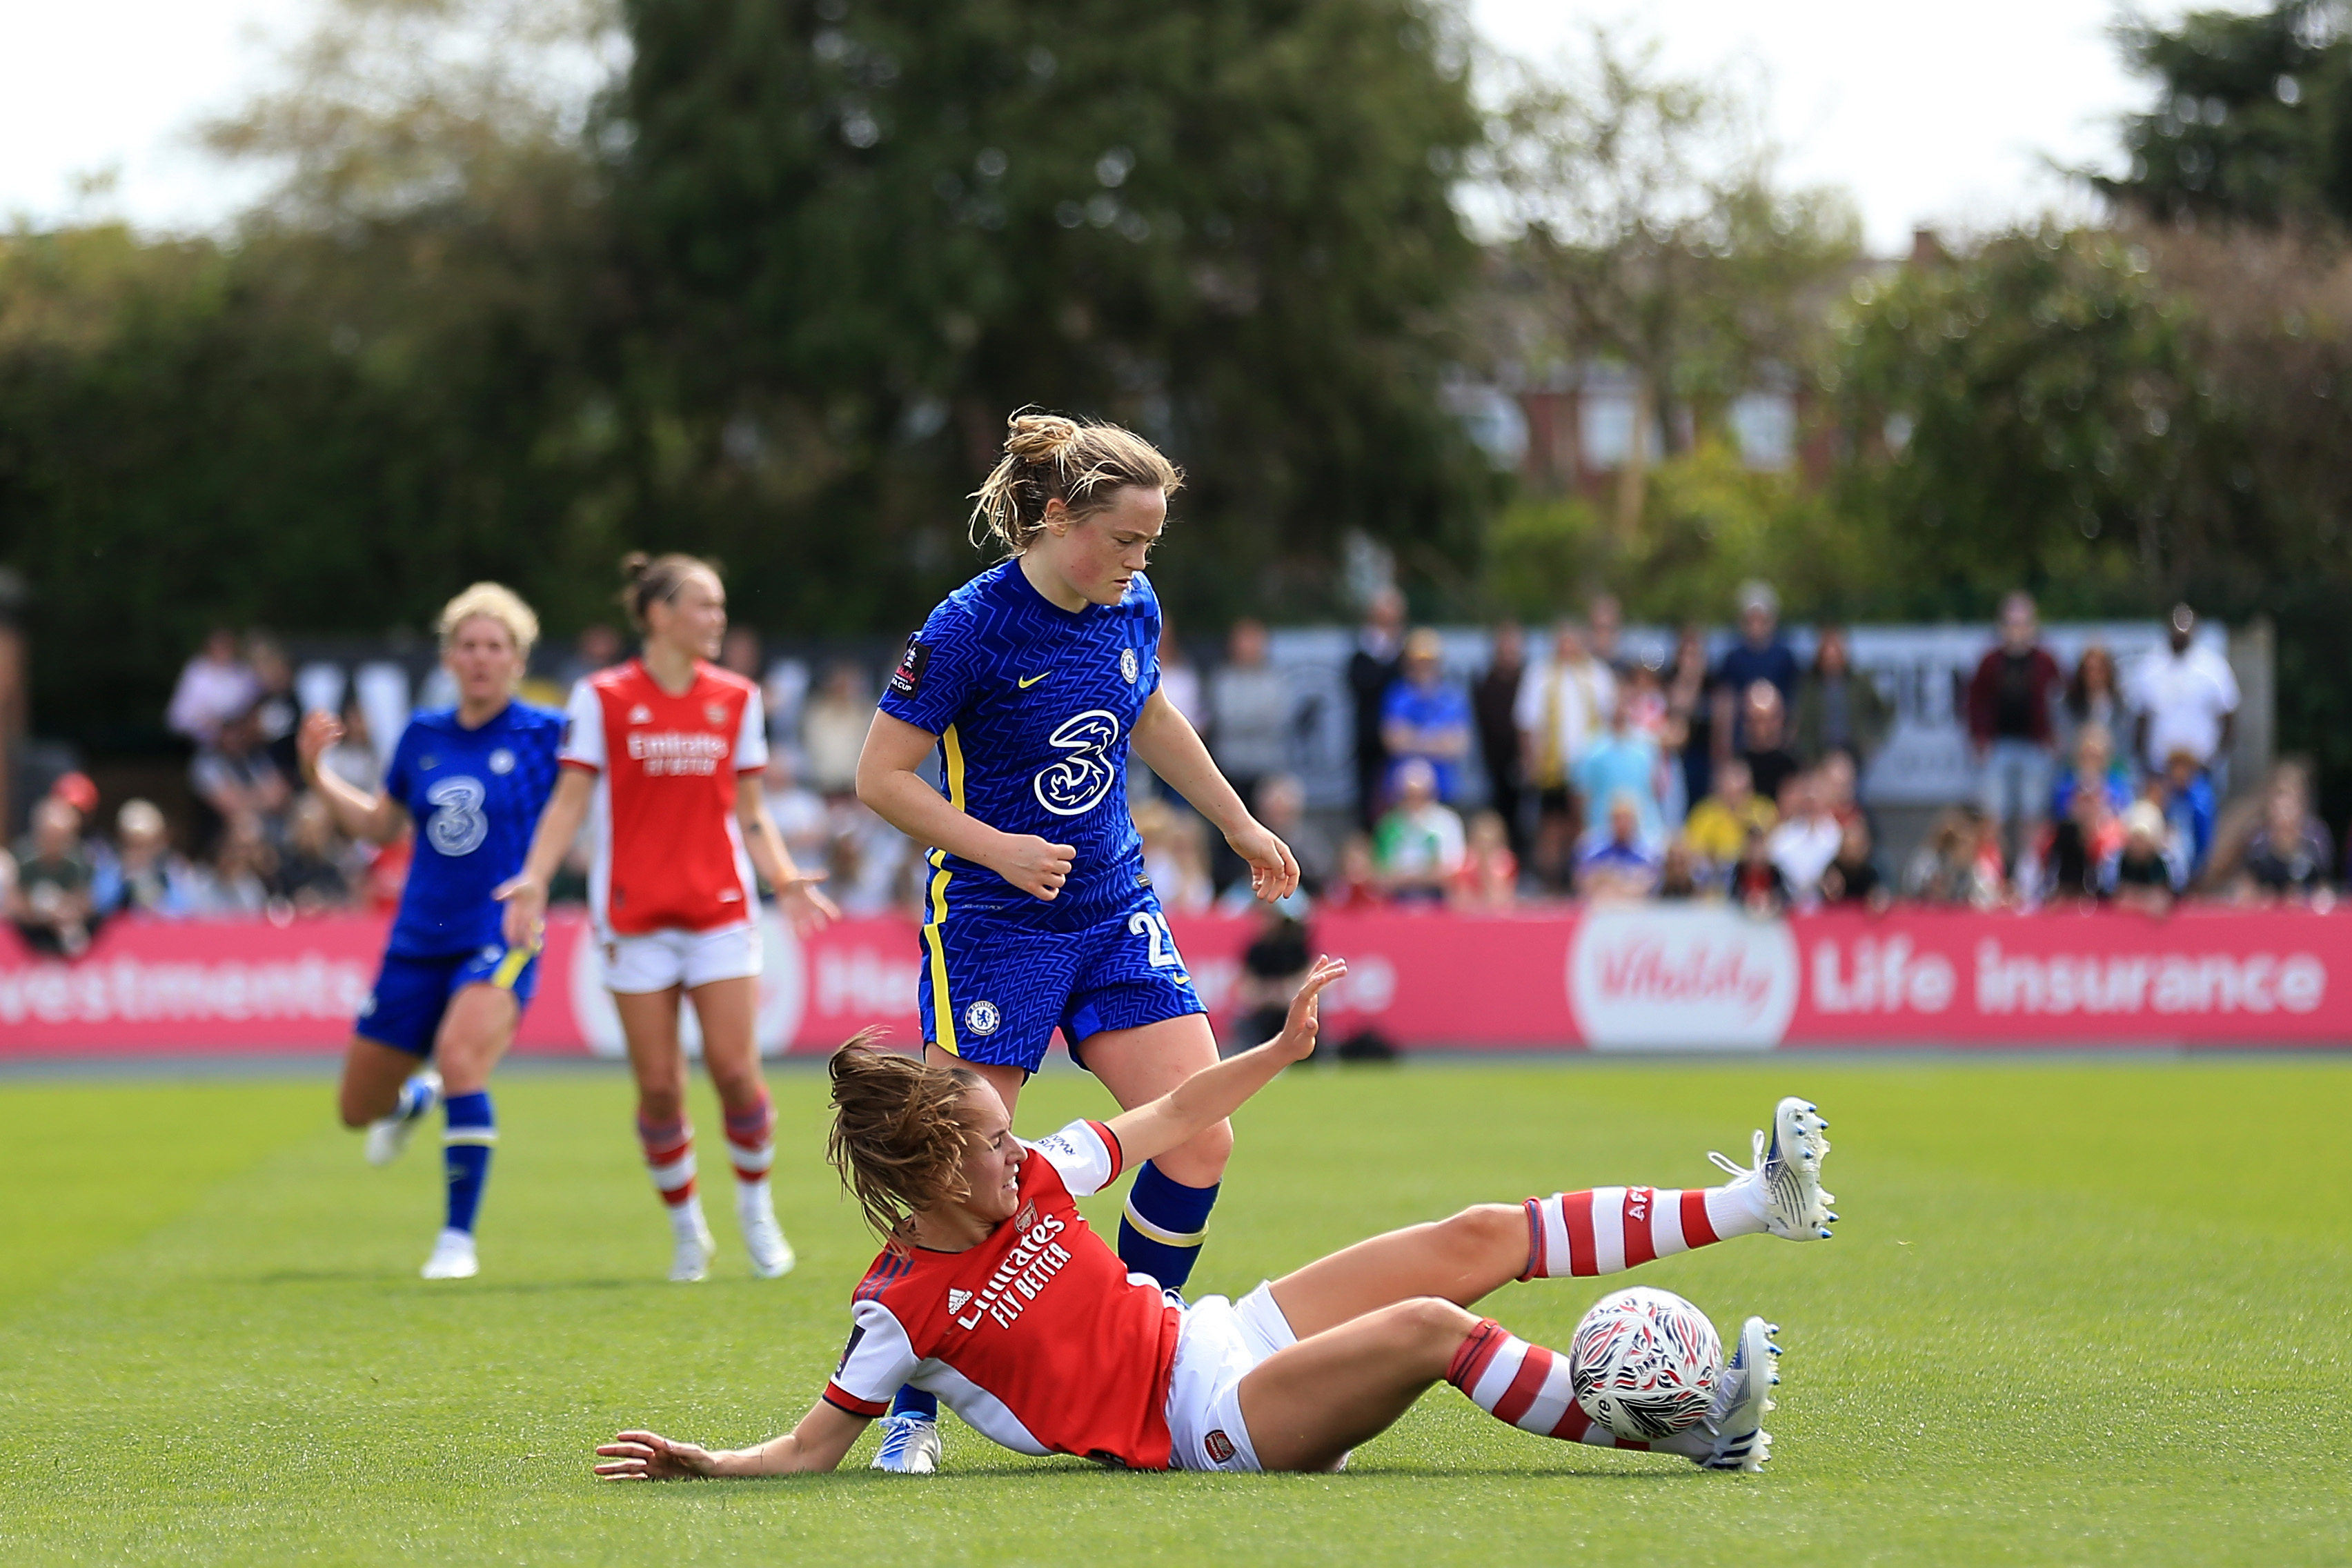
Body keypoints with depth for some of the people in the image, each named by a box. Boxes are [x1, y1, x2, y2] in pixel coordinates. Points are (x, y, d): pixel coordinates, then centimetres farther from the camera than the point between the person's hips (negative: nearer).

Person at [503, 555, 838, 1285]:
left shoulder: (736, 698, 9)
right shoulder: (601, 698, 0)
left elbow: (750, 809, 14)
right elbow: (570, 800, 0)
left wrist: (787, 880, -1)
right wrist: (535, 878, -14)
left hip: (722, 908, 2)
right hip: (635, 914, -2)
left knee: (736, 1070, -7)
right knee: (659, 1086, -2)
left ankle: (756, 1210, 15)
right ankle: (686, 1228, 16)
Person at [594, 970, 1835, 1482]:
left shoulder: (1034, 1178, 1)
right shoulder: (905, 1305, -17)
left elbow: (1173, 1116, 14)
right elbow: (815, 1446, -14)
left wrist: (1285, 1046, 10)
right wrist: (703, 1468, -30)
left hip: (1222, 1333, 8)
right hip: (1208, 1426, -8)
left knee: (1481, 1238, 2)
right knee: (1431, 1327, -28)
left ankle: (1757, 1203, 9)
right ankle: (1688, 1436, -24)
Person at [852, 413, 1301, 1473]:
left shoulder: (1133, 612, 2)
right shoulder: (971, 628, -17)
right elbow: (882, 776, -12)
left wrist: (1240, 827, 30)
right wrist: (998, 848, -23)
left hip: (1116, 915, 6)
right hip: (992, 929, -6)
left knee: (1199, 1145, -4)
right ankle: (912, 1408, 6)